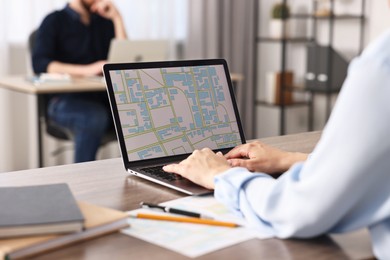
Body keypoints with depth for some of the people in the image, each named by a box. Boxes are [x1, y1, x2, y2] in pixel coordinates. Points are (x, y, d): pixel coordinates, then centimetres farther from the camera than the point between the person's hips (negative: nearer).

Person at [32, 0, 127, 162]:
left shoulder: (105, 22, 18)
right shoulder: (55, 21, 5)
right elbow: (39, 64, -12)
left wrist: (117, 18, 3)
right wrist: (86, 70, -24)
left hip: (103, 100, 4)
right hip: (65, 100, -4)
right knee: (94, 117, -38)